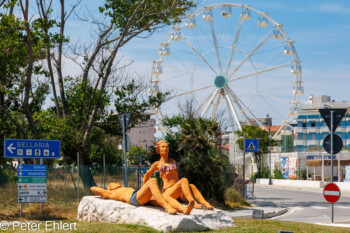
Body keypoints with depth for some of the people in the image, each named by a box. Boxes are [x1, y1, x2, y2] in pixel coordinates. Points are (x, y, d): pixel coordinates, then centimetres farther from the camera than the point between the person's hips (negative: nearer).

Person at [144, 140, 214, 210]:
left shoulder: (173, 162, 25)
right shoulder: (157, 164, 13)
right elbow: (147, 175, 24)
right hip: (167, 192, -4)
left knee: (191, 186, -30)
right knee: (184, 180, -33)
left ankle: (206, 204, -51)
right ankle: (193, 202, -53)